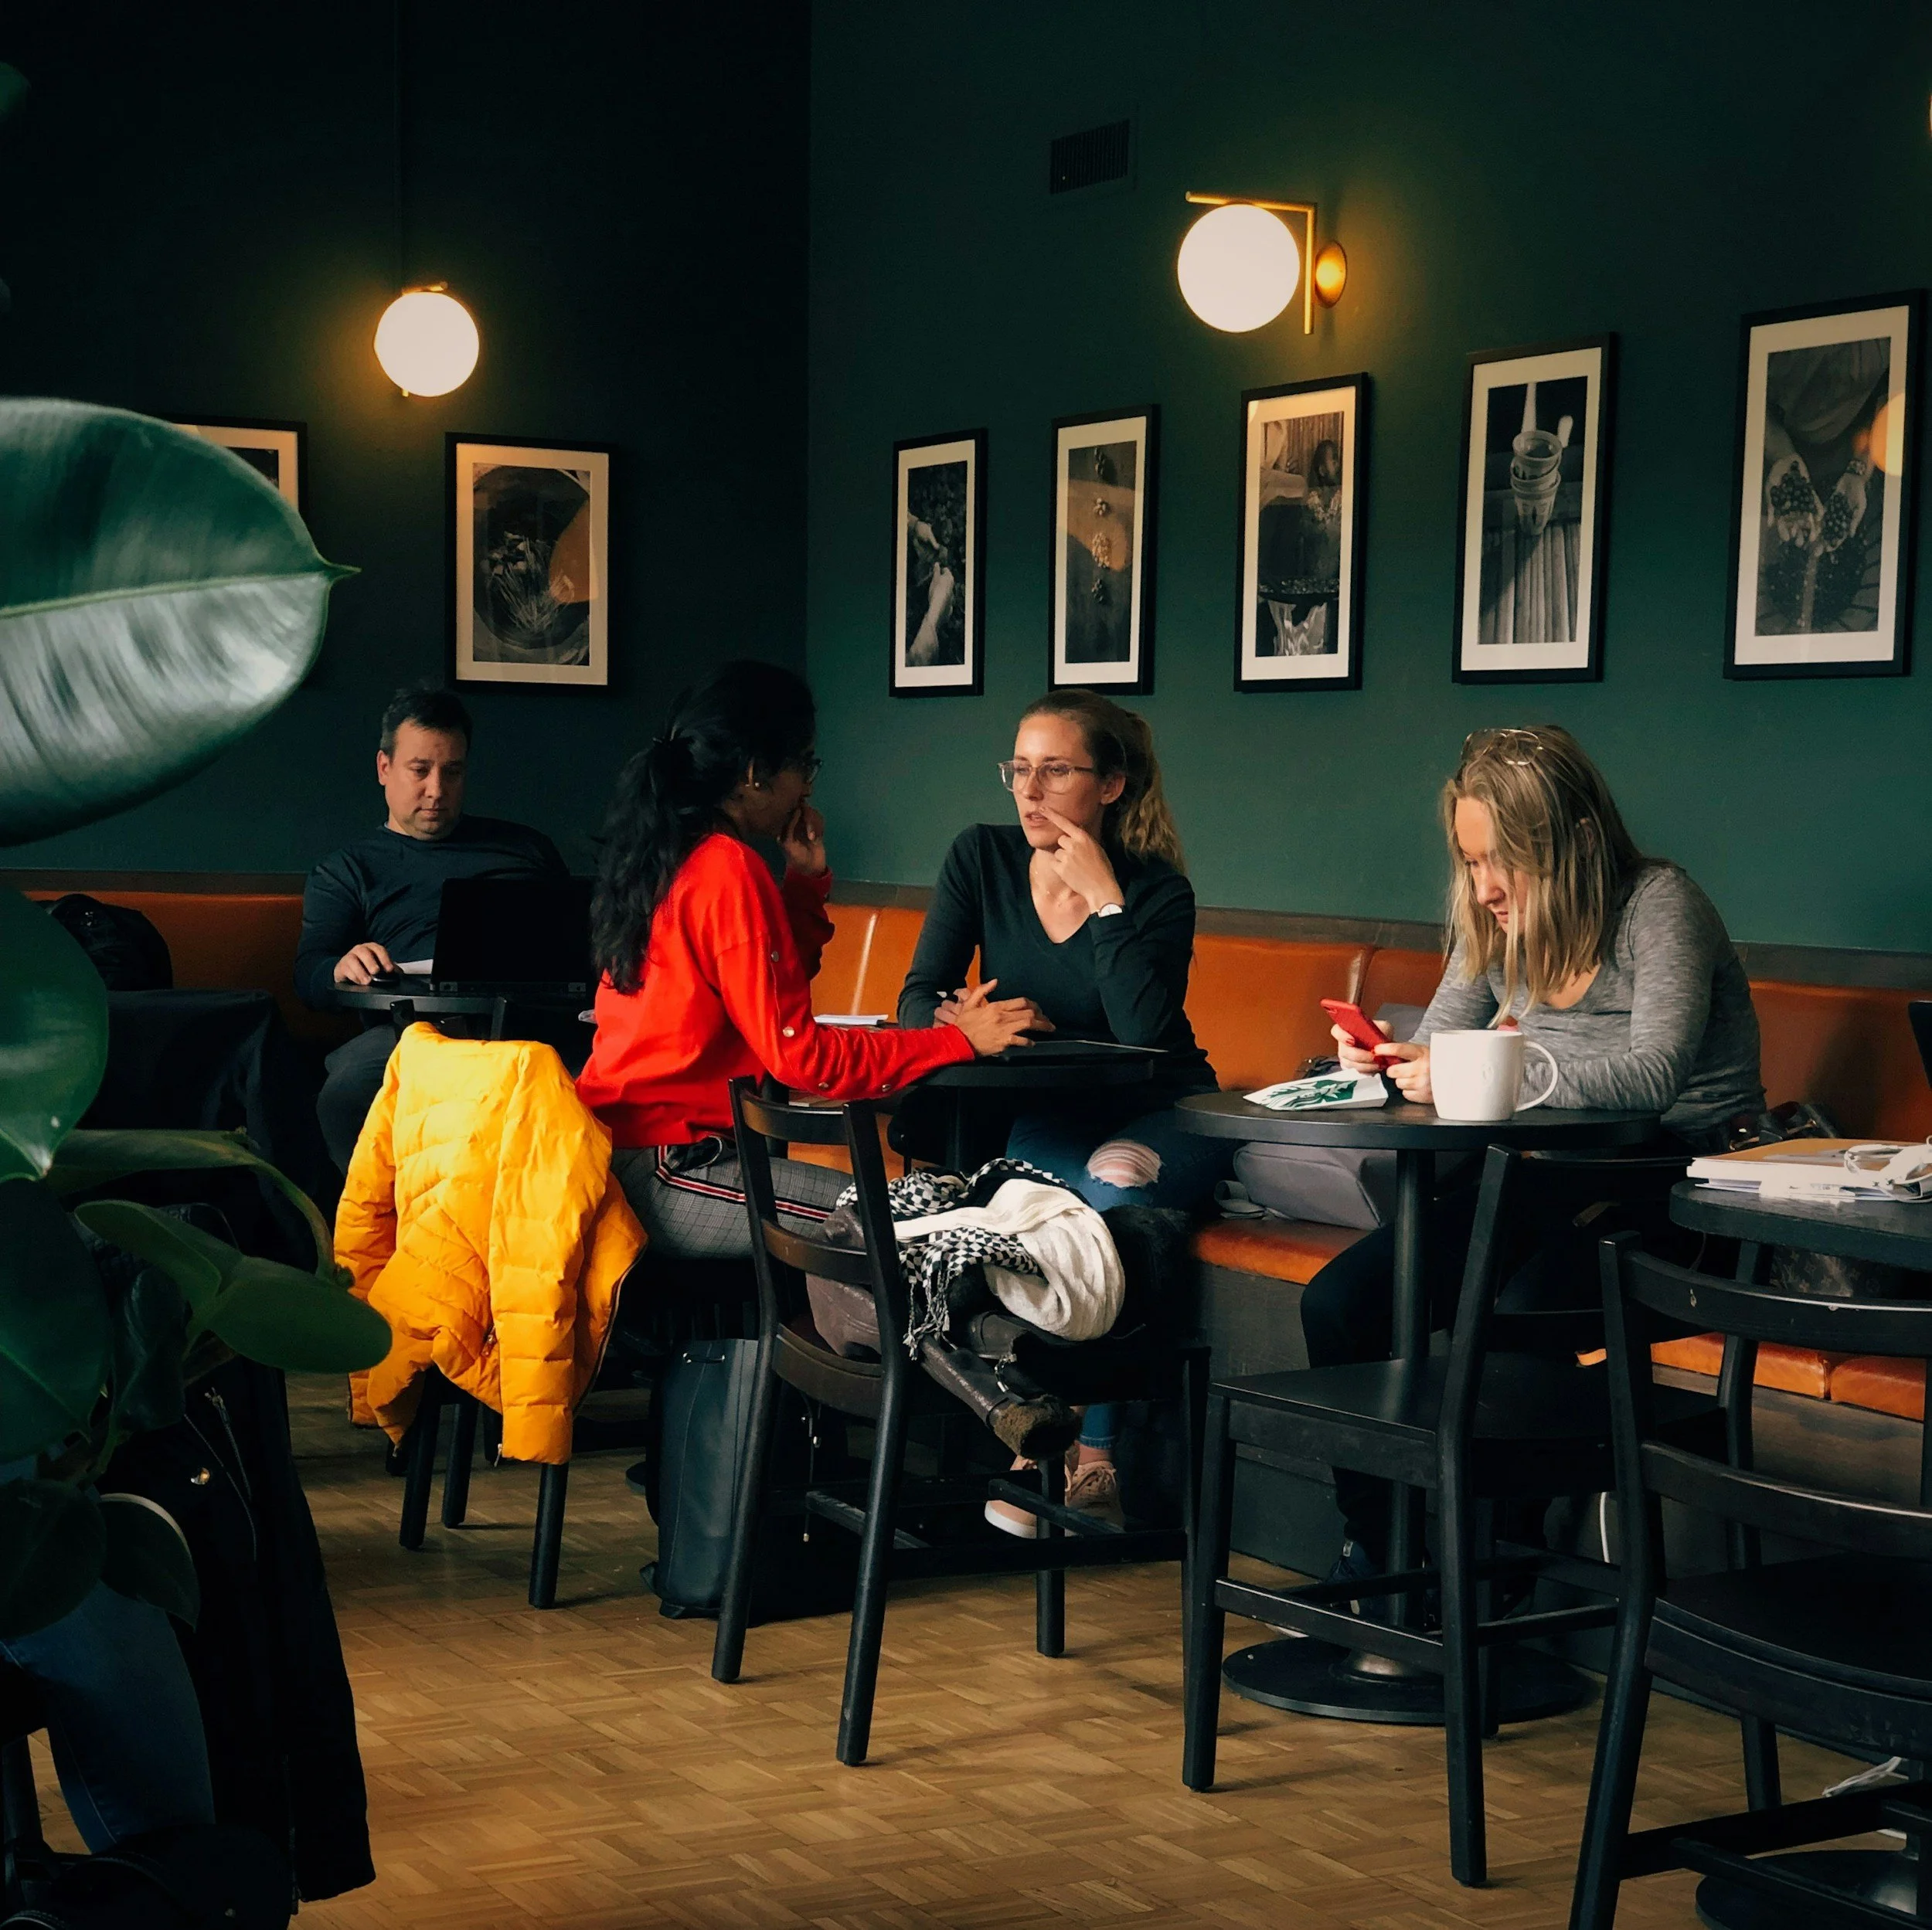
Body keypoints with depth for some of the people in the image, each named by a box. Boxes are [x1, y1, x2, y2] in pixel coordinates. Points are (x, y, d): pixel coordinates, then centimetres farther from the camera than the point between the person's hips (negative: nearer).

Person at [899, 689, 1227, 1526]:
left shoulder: (1158, 891, -11)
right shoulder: (982, 859, -2)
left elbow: (1144, 1032, -27)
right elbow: (918, 999, -6)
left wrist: (1103, 897, -24)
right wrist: (957, 1019, -30)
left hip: (1158, 1118, -2)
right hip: (1044, 1118, 2)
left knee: (1115, 1180, -35)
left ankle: (1095, 1450, -28)